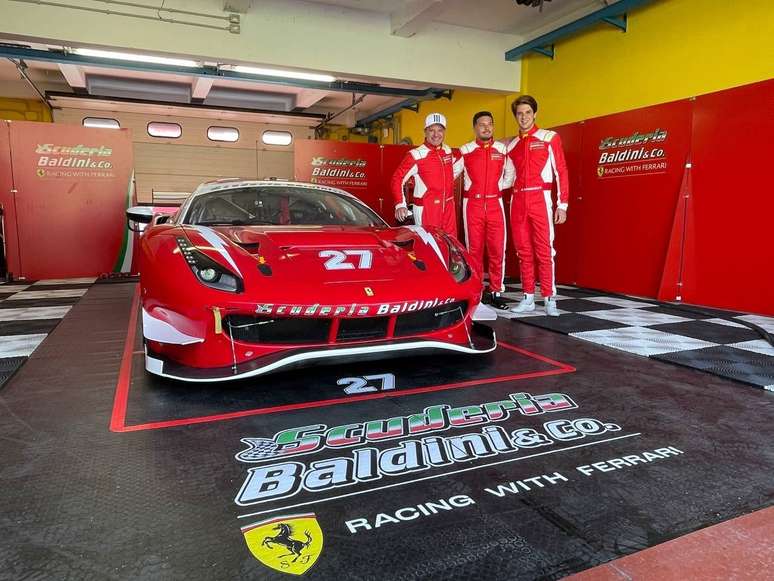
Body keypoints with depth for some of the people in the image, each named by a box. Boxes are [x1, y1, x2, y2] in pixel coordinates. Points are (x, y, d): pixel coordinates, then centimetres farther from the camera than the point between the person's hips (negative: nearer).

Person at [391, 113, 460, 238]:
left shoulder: (448, 151, 9)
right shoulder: (416, 155, -10)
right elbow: (397, 179, -13)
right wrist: (400, 205, -23)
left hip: (448, 207, 6)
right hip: (426, 209, -6)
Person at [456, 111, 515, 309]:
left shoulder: (503, 150, 9)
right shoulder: (465, 151, 4)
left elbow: (511, 174, 18)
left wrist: (500, 187, 6)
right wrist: (468, 189, 3)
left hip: (495, 204, 1)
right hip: (472, 204, -1)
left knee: (497, 249, -3)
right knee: (474, 249, 1)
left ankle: (496, 292, 6)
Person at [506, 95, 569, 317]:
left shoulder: (549, 138, 4)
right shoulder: (511, 145, 17)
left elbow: (561, 171, 0)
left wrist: (562, 204, -6)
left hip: (540, 198, -4)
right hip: (517, 200, 4)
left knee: (544, 250, -7)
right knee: (523, 251, 5)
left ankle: (549, 299, -2)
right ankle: (528, 298, 12)